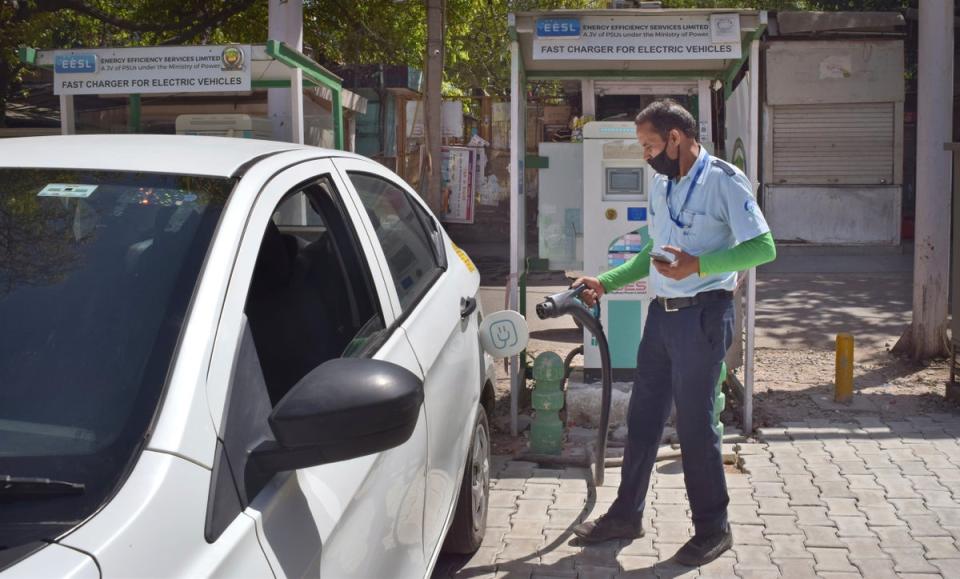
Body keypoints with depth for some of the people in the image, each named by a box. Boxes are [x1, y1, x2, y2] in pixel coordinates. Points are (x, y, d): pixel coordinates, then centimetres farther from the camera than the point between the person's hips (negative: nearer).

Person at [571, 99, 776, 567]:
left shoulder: (723, 180, -11)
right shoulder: (661, 185, 14)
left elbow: (763, 247, -18)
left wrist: (698, 264, -27)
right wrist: (605, 283, 15)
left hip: (702, 315, -8)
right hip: (662, 313, 8)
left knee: (695, 424, -1)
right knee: (642, 417, 12)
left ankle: (713, 528, 15)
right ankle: (626, 514, 25)